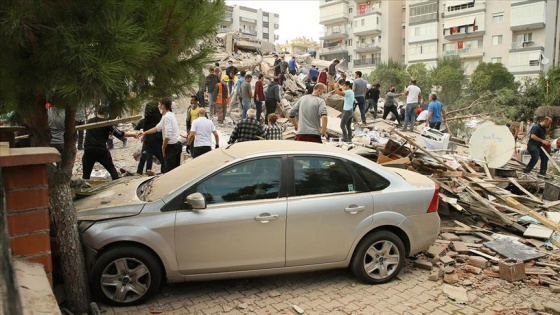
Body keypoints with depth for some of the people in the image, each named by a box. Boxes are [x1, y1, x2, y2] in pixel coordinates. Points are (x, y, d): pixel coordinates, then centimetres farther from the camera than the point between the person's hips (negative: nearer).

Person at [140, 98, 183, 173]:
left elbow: (168, 135, -24)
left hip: (172, 146, -10)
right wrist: (145, 133, 25)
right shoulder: (170, 114, 13)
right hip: (177, 144, 10)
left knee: (169, 170, -3)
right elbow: (157, 127, 23)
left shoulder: (167, 117, -17)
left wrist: (163, 147, -12)